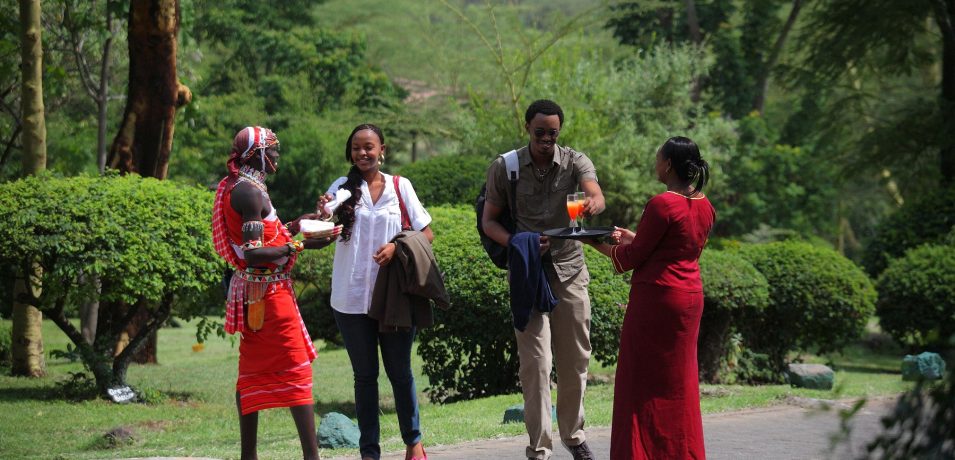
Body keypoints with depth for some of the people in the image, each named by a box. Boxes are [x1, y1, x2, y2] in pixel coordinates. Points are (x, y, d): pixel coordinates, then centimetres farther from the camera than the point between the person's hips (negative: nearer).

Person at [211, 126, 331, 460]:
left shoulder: (235, 186, 12)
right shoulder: (249, 191, -18)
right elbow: (253, 254, -23)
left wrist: (290, 226, 17)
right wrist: (301, 246, -22)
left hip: (248, 291, 10)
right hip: (269, 291, -10)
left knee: (253, 370, 12)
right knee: (296, 369, -7)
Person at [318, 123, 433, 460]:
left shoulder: (400, 186, 4)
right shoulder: (343, 188, 4)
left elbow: (427, 233, 3)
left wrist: (396, 246, -15)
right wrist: (323, 214, -32)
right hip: (352, 298, 0)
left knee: (400, 371, 7)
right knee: (364, 375, 6)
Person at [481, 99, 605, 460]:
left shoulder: (575, 162, -3)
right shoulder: (504, 168, -2)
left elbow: (596, 194, -22)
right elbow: (489, 220, 2)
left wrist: (593, 204, -48)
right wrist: (516, 243, -18)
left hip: (569, 270, 2)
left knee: (575, 360, 10)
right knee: (535, 362, -8)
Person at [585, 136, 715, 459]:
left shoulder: (661, 205, -17)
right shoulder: (705, 207, 7)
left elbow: (631, 258, -10)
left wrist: (597, 243, 5)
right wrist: (633, 237, 21)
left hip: (656, 298, -8)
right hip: (691, 298, 8)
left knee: (643, 380, 0)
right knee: (679, 382, 15)